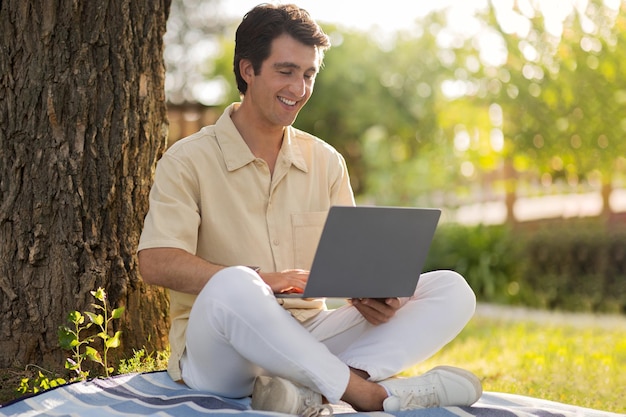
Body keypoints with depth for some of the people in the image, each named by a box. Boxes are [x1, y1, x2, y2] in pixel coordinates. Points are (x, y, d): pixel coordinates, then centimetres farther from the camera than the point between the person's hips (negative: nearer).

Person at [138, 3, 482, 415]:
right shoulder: (188, 161, -2)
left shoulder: (326, 162, 14)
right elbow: (156, 263, -15)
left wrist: (373, 295, -12)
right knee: (233, 287, -40)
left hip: (309, 336, 5)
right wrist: (262, 280, -27)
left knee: (451, 291, -10)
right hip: (220, 358, -5)